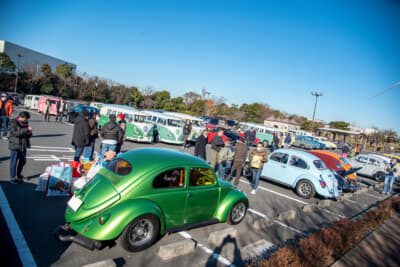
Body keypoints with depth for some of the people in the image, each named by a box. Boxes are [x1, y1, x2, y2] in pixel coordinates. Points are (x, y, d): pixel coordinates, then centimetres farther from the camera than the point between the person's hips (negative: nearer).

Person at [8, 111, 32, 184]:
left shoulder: (25, 123, 11)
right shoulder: (13, 123, -8)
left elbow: (29, 136, 14)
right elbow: (16, 133, -24)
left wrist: (29, 133, -9)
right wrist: (26, 129, -32)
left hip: (23, 146, 7)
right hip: (15, 146, -6)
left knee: (23, 161, 14)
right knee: (14, 162, 0)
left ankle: (19, 174, 34)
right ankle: (12, 178, 10)